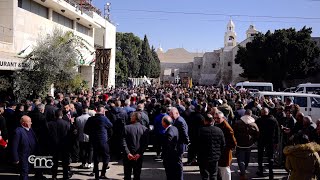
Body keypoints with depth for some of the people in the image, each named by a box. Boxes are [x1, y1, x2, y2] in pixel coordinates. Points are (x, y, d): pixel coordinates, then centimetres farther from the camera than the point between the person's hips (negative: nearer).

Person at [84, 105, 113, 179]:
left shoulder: (90, 119, -1)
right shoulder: (104, 118, -13)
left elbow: (85, 130, 3)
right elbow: (111, 126, 3)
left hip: (93, 141, 5)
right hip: (103, 141, -5)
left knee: (95, 158, 15)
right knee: (106, 157, 8)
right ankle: (103, 174, 0)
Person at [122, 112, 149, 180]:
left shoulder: (127, 128, -10)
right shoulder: (145, 129, -5)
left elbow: (123, 142, -13)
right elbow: (145, 144, -8)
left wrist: (128, 153, -12)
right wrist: (139, 153, -9)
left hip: (128, 156, -1)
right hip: (139, 156, 2)